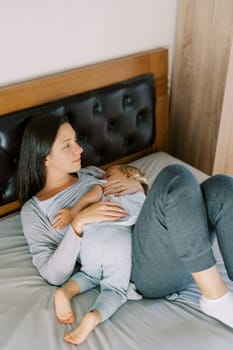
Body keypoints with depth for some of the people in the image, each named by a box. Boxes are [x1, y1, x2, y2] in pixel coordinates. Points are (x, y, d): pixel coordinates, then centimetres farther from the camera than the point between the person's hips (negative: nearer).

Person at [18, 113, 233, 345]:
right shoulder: (33, 210, 7)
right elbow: (53, 275, -4)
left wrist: (138, 186, 5)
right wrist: (79, 221, -16)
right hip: (143, 273, -6)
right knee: (175, 177, -29)